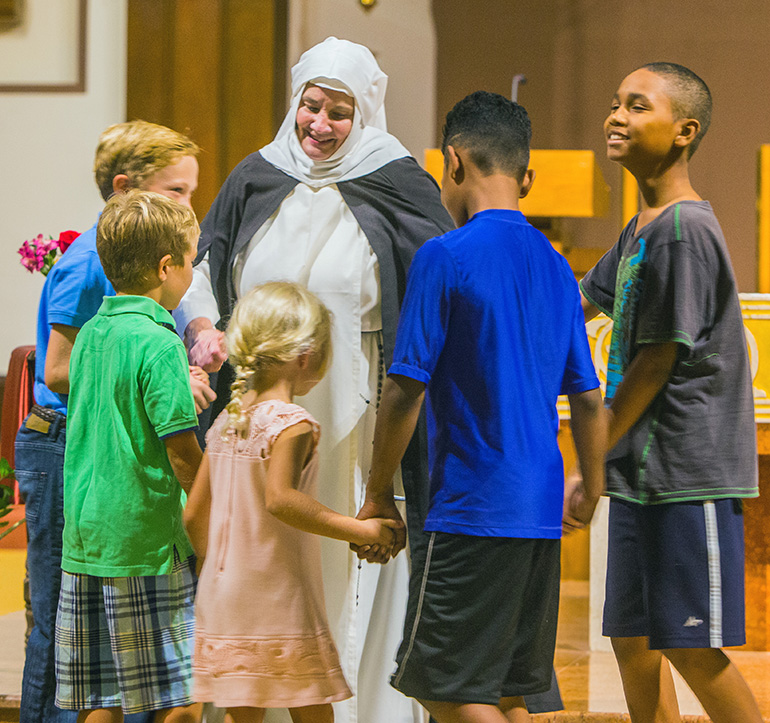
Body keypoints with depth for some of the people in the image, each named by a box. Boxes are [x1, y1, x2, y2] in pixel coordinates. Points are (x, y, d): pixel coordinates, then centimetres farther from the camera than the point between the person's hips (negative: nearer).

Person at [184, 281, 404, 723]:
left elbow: (194, 515, 13)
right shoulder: (292, 423, -13)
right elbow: (280, 499, -28)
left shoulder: (226, 422, 10)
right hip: (279, 605, -7)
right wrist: (361, 529, -24)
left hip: (222, 603, 7)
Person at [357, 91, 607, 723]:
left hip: (471, 510, -7)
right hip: (542, 512, 7)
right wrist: (591, 489, 29)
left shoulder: (445, 257, -10)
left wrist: (378, 492, -1)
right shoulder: (556, 267, 11)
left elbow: (406, 390, -12)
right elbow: (588, 398, 15)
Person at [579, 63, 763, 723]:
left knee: (689, 646, -8)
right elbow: (580, 303, 30)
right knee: (632, 639, 11)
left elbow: (658, 360, -16)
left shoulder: (684, 228, -15)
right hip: (640, 472, 9)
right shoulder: (639, 231, 14)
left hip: (689, 472, -9)